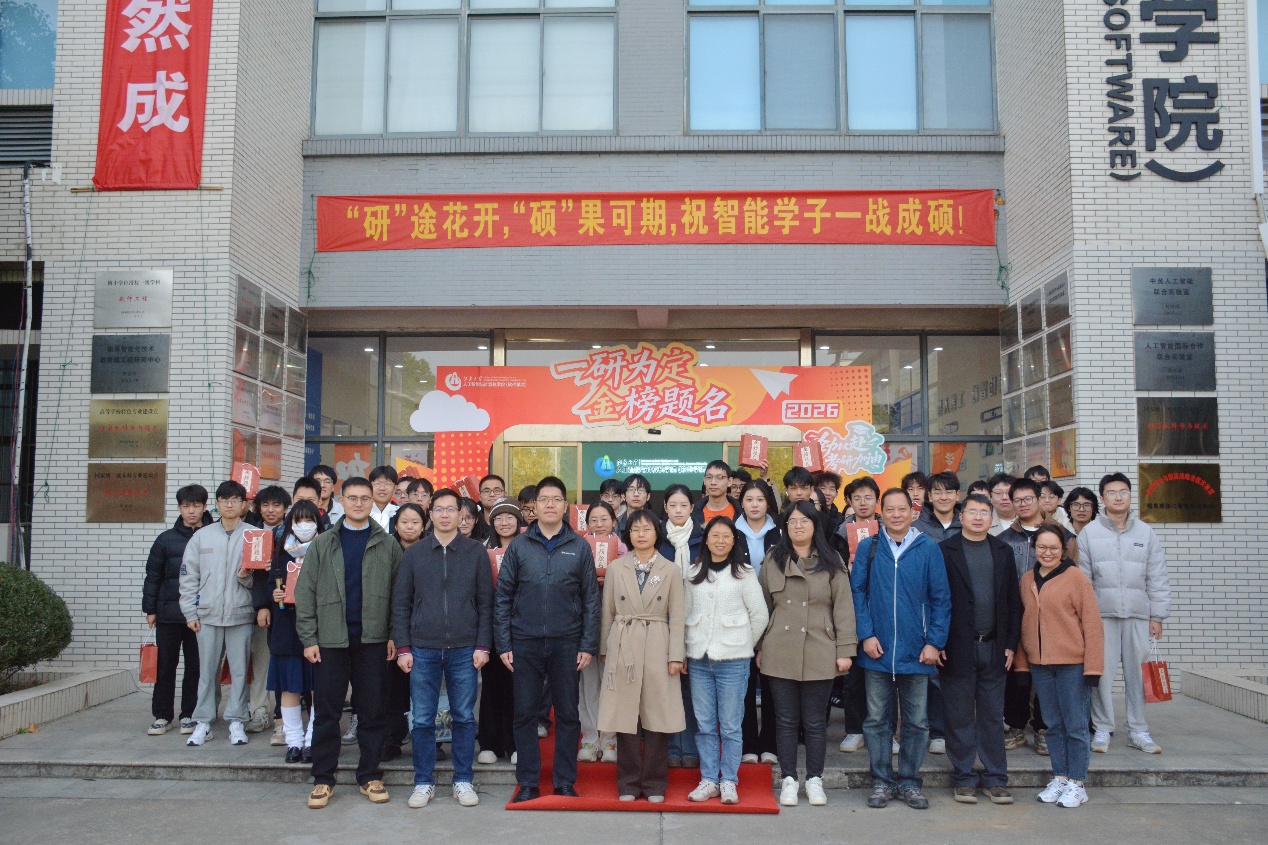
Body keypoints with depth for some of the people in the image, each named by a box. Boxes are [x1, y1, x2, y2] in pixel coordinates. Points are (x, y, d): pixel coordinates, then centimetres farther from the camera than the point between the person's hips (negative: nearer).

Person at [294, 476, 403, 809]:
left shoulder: (388, 545, 5)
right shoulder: (322, 545, 6)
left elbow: (398, 593, 2)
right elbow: (305, 593, 3)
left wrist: (394, 636, -4)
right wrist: (308, 638, -3)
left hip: (373, 640, 0)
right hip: (330, 640, 0)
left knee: (372, 712, 6)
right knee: (326, 712, 5)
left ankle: (370, 776, 17)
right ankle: (323, 779, 15)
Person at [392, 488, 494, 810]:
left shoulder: (476, 551, 4)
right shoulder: (413, 553, 6)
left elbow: (485, 602, 4)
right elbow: (401, 603, 6)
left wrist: (483, 645, -3)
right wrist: (402, 647, -1)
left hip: (464, 650, 0)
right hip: (423, 649, 1)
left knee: (464, 717, 6)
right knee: (423, 720, 5)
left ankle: (463, 780, 19)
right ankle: (424, 781, 19)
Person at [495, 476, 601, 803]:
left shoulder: (579, 547, 3)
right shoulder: (519, 546, 3)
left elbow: (591, 599, 3)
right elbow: (503, 597, 4)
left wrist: (588, 645, -3)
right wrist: (503, 644, -2)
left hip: (567, 643, 0)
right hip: (525, 643, 0)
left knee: (567, 714, 7)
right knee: (525, 715, 6)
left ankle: (565, 782, 19)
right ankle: (528, 783, 18)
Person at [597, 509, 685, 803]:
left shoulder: (671, 571, 5)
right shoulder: (616, 568, 7)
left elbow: (676, 617, 3)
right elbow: (607, 613, 9)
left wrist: (676, 656, -3)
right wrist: (604, 650, 7)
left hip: (658, 648, 0)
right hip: (623, 648, 1)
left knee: (658, 718, 2)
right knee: (625, 718, 3)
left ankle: (654, 785, 16)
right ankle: (628, 784, 16)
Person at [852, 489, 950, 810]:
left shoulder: (929, 549, 0)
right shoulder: (868, 548, 1)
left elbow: (941, 599, 1)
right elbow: (857, 592, 1)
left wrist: (935, 642, -5)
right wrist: (866, 634, -8)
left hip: (916, 652, 0)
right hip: (878, 651, 0)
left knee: (916, 721, 9)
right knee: (877, 719, 7)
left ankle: (910, 782, 22)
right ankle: (882, 781, 19)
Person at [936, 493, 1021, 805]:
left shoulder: (1003, 552, 10)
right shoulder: (945, 551, -1)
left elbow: (1013, 601, 10)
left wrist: (1010, 644, 4)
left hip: (993, 648, 3)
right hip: (957, 648, -3)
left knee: (993, 717, 10)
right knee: (960, 718, 5)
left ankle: (995, 779, 20)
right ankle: (964, 779, 15)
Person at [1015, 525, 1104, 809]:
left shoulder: (1075, 577, -7)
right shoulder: (1027, 580, 8)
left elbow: (1092, 623, -9)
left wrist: (1093, 666, -12)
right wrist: (1021, 662, 8)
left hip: (1073, 663, -5)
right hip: (1039, 664, 5)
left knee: (1075, 725, 4)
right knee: (1053, 725, 13)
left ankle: (1077, 783, 14)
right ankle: (1059, 777, 24)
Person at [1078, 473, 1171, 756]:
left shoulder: (1145, 533, 8)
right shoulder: (1089, 533, 3)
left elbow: (1158, 578, 8)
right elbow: (1082, 578, 2)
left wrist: (1157, 616, 4)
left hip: (1138, 615, 2)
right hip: (1102, 615, -2)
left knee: (1138, 673, 5)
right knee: (1102, 673, -1)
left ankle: (1138, 731, 17)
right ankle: (1102, 729, 10)